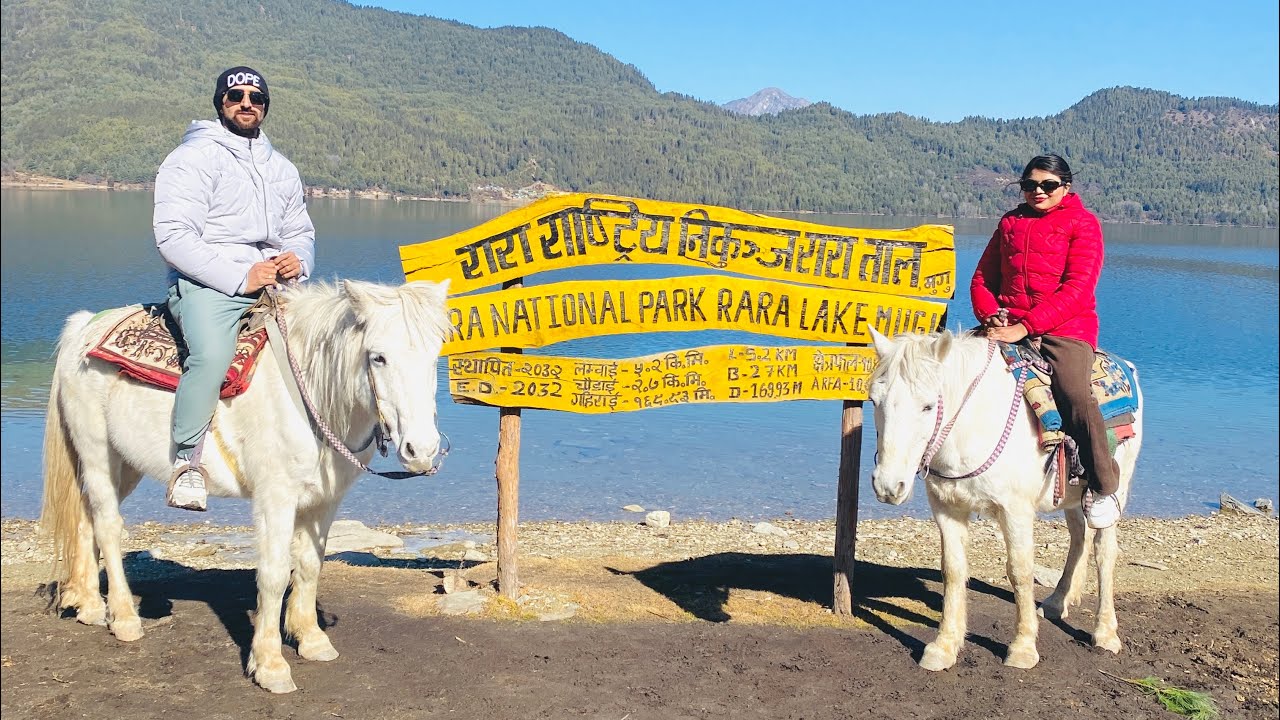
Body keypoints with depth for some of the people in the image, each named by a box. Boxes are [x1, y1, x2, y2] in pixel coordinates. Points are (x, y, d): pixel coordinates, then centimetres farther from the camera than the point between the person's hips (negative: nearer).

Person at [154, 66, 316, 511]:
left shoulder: (281, 169, 24)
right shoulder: (194, 157, 2)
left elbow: (301, 233, 26)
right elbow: (172, 236, -9)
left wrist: (298, 260, 0)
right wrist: (240, 276, -18)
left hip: (273, 285, 6)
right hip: (206, 286, -6)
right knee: (212, 354, -34)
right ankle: (187, 460, -19)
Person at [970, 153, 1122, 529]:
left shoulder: (1082, 223, 3)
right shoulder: (1010, 223, 19)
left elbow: (1077, 289, -10)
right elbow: (983, 277, 19)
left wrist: (1025, 327, -19)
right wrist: (991, 313, -4)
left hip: (1065, 328, -4)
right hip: (1006, 325, 5)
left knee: (1075, 393, -29)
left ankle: (1103, 487, -10)